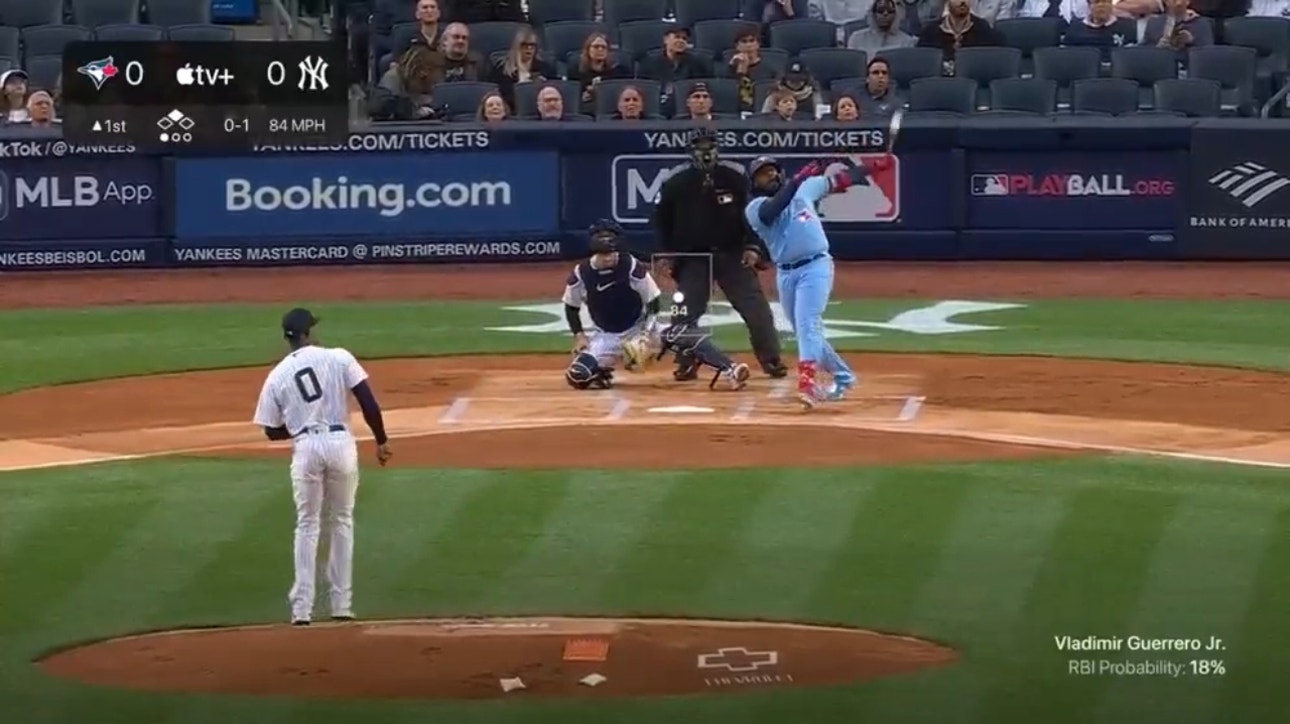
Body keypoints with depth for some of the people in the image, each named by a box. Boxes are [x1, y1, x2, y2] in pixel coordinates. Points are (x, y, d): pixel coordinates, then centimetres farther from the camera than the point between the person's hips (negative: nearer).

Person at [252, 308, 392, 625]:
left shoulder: (277, 376, 4)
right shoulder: (339, 358, 0)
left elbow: (273, 431, 9)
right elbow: (369, 403, -5)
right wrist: (381, 441, 5)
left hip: (305, 448, 0)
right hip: (341, 443, 0)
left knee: (307, 526, 11)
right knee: (342, 521, 15)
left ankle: (302, 607, 4)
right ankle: (341, 604, 15)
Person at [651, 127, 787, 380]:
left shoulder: (735, 180, -3)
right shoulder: (676, 185, -3)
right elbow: (661, 219, 6)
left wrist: (753, 247, -8)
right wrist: (664, 253, 0)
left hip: (733, 256, 0)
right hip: (692, 258, 0)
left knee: (756, 309, -4)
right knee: (686, 312, -2)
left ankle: (771, 360, 6)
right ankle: (687, 363, 13)